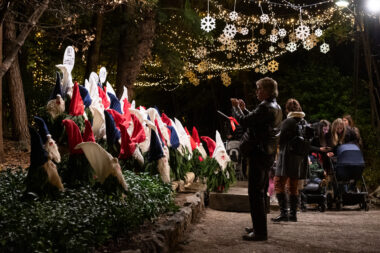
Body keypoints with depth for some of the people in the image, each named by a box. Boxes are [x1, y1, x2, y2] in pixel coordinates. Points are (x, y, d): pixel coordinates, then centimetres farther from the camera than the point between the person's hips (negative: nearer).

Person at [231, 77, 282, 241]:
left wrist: (236, 107, -1)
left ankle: (260, 232, -3)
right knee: (260, 192, 19)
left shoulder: (265, 108, -18)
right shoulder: (276, 108, 15)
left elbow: (244, 121, -18)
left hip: (259, 154, -11)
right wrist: (244, 109, 18)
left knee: (255, 193, -6)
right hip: (268, 154, 11)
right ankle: (259, 227, 30)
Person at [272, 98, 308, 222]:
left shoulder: (287, 122, -12)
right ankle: (293, 214, 15)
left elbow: (280, 139, -11)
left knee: (279, 184, -5)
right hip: (300, 159, 7)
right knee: (293, 187, 13)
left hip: (287, 157, -7)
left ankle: (283, 213, -13)